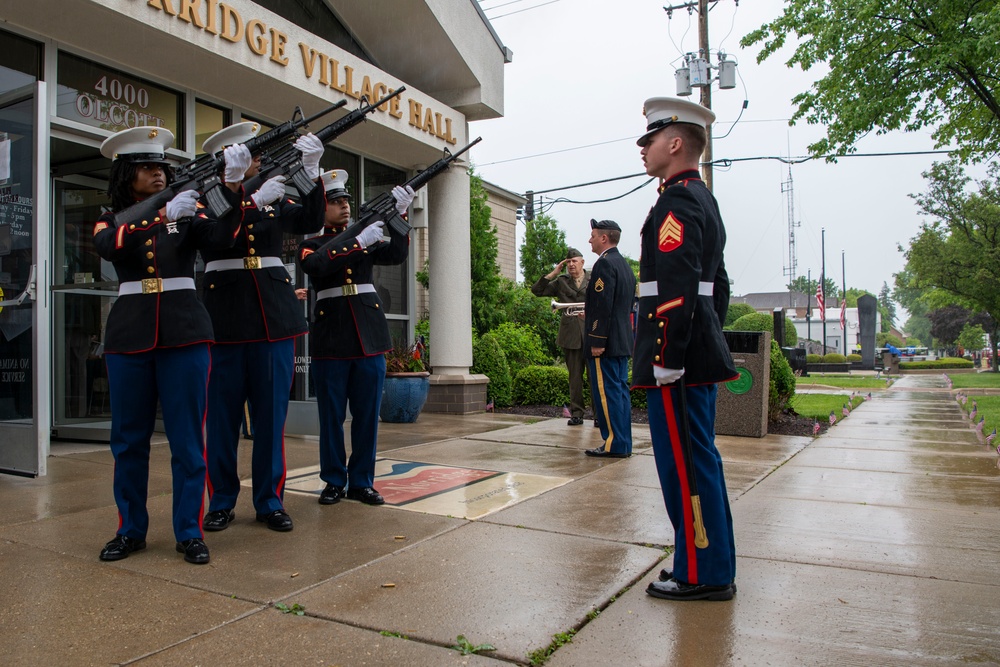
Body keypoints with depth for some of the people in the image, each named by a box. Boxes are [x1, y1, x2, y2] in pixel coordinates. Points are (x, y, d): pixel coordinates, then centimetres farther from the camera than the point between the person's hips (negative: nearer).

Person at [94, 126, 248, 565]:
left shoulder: (188, 212, 9)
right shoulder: (110, 220, 11)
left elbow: (220, 237, -12)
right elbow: (110, 247, -13)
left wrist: (232, 186, -28)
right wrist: (163, 214, -27)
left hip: (184, 331, -1)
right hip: (129, 334, 1)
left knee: (187, 437, 1)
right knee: (129, 438, 9)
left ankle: (190, 532, 10)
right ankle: (131, 530, 23)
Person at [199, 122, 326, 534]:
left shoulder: (274, 199, 14)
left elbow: (310, 223, -2)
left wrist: (311, 172, -13)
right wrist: (257, 199, -23)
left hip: (273, 313, 3)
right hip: (225, 314, -3)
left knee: (272, 410, 5)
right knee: (223, 412, 5)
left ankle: (270, 501, 15)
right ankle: (222, 502, 19)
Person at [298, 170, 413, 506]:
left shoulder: (366, 238, 15)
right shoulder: (311, 244, 7)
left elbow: (397, 254, 0)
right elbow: (317, 265, -15)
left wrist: (398, 216, -13)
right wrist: (358, 241, -21)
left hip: (370, 336, 2)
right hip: (331, 340, -2)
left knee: (367, 414, 5)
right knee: (331, 415, 5)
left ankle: (361, 481, 16)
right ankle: (334, 481, 18)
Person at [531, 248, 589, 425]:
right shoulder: (561, 281, 14)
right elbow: (537, 290, 9)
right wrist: (553, 273, 4)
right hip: (570, 335, 2)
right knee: (575, 376, 6)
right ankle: (576, 413, 12)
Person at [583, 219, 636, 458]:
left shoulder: (604, 264, -13)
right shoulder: (625, 265, 18)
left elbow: (603, 305, -21)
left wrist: (597, 341, -21)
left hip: (605, 342, -10)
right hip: (623, 341, 10)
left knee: (606, 392, -5)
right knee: (620, 390, 11)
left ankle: (614, 444, -2)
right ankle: (623, 443, 16)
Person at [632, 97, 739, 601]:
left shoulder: (677, 201, -12)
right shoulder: (703, 200, 20)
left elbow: (677, 289, -22)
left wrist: (665, 360, -22)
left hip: (677, 357, -10)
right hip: (700, 354, 11)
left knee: (685, 464, -2)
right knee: (699, 460, 15)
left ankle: (701, 574, 9)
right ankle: (712, 566, 26)